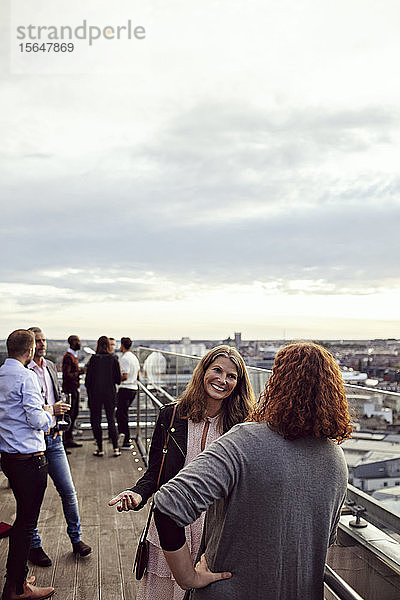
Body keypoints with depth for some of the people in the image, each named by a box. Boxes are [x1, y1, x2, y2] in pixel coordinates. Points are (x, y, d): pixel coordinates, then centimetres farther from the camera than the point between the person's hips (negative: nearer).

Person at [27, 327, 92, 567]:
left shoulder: (51, 366, 10)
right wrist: (50, 409, -19)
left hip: (53, 438, 6)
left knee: (69, 491, 8)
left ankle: (76, 538, 24)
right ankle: (34, 546, 24)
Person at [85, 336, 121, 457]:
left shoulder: (94, 358, -8)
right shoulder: (114, 359, -5)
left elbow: (88, 379, -7)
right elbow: (118, 379, -2)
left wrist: (89, 395, 7)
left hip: (95, 393, -1)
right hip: (110, 393, 2)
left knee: (96, 420, 9)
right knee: (111, 420, 11)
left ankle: (100, 449, 11)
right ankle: (116, 448, 7)